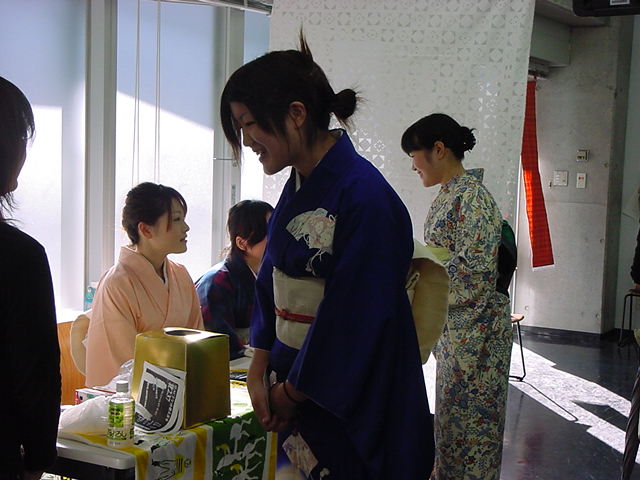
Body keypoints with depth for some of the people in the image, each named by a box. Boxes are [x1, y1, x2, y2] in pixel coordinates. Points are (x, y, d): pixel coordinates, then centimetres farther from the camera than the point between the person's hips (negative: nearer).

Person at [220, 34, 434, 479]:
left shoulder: (364, 199, -22)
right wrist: (259, 371, 0)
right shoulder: (299, 187, 4)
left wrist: (290, 394, -10)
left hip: (351, 405, -7)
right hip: (295, 389, 8)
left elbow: (355, 323, -21)